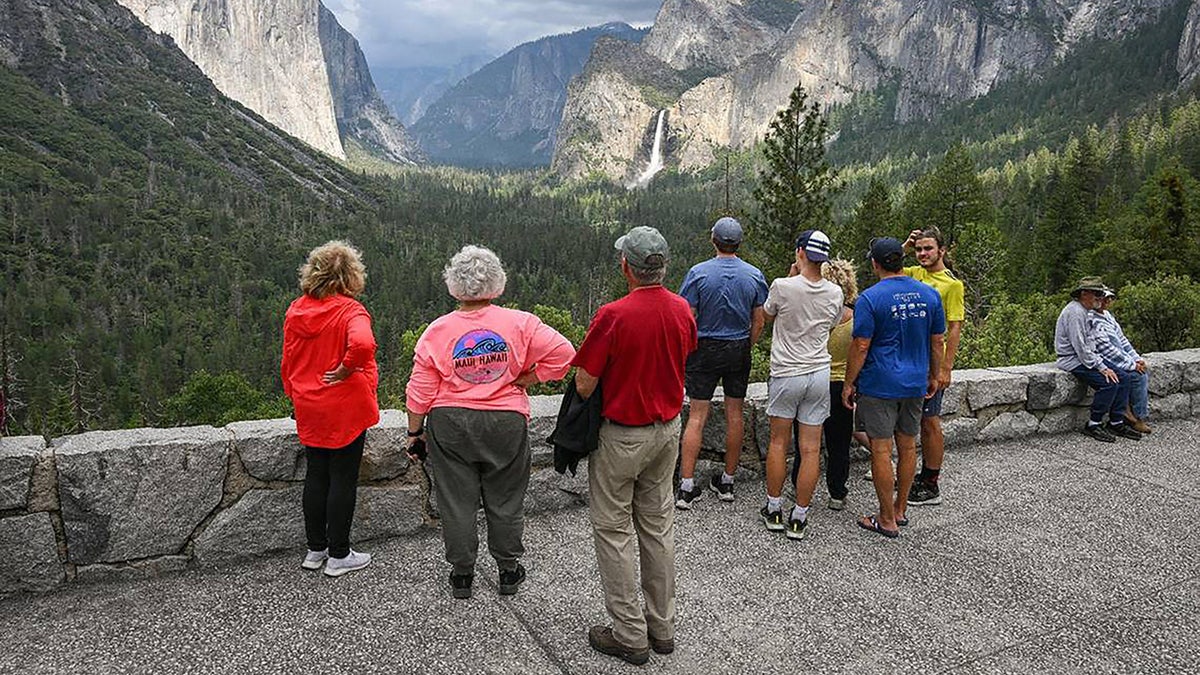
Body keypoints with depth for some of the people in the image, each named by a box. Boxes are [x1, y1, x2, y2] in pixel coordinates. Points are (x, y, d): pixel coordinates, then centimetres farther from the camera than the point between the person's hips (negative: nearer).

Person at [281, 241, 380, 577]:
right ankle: (338, 556, 14)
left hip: (308, 410, 6)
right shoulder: (349, 310, -16)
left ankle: (315, 550, 27)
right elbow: (362, 343, -37)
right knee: (343, 479, 5)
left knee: (315, 476, 16)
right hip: (346, 410, -6)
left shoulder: (295, 310, 2)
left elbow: (287, 361, 10)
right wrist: (348, 368, -19)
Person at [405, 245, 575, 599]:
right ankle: (508, 570, 28)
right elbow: (563, 353, -12)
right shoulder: (519, 323, -7)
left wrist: (414, 432, 8)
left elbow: (420, 392, -4)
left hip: (450, 426, 0)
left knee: (456, 500, 13)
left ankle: (462, 573, 25)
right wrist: (523, 380, -4)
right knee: (505, 499, 15)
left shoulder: (437, 331, -7)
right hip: (507, 423, 0)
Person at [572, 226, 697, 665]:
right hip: (668, 428, 6)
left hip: (621, 435, -6)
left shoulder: (613, 316, -24)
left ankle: (630, 635, 16)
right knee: (658, 525, 17)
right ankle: (663, 626, 28)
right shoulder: (683, 310, -4)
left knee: (614, 529, 7)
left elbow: (584, 386, -18)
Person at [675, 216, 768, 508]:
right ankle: (727, 482, 20)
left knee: (696, 416, 0)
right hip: (739, 351, 3)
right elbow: (758, 323, 3)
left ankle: (687, 486, 0)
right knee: (735, 415, 11)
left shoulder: (699, 273, -10)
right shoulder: (755, 276, -1)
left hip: (705, 350, -2)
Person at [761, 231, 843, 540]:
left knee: (778, 442, 12)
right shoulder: (834, 293, -2)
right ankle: (799, 518, 12)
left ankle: (774, 510, 18)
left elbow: (768, 316, 7)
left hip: (785, 374, -2)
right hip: (819, 374, 3)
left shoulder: (783, 286, -14)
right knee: (811, 448, 5)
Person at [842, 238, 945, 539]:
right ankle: (900, 509, 28)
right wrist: (934, 376, 21)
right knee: (908, 446, 15)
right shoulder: (930, 294, 3)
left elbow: (861, 346, -14)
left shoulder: (870, 298, -13)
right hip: (916, 384, 6)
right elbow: (938, 341, 9)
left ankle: (887, 520, 8)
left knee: (881, 450, 1)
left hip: (879, 386, -6)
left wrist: (849, 383, -5)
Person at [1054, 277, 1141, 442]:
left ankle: (1116, 423, 3)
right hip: (1073, 360, -10)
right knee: (1109, 383, -23)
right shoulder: (1075, 312, -18)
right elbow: (1080, 347, -23)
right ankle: (1093, 425, -9)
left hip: (1087, 358, 10)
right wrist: (1101, 368, -19)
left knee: (1123, 377, -1)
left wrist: (1101, 363, 9)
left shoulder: (1084, 311, 15)